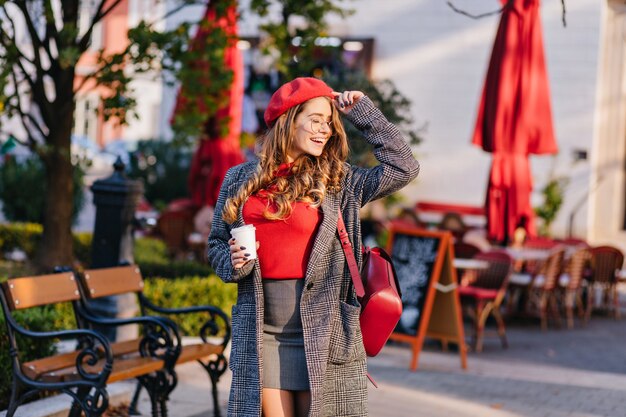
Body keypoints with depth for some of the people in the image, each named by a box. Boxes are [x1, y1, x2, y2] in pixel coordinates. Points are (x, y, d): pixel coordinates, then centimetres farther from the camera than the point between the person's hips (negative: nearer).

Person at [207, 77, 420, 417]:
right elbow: (216, 242, 18)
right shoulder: (239, 180, 9)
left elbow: (403, 168, -2)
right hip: (260, 332, 1)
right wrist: (232, 263, -5)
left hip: (321, 331, -1)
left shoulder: (337, 181, 4)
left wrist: (362, 113, 2)